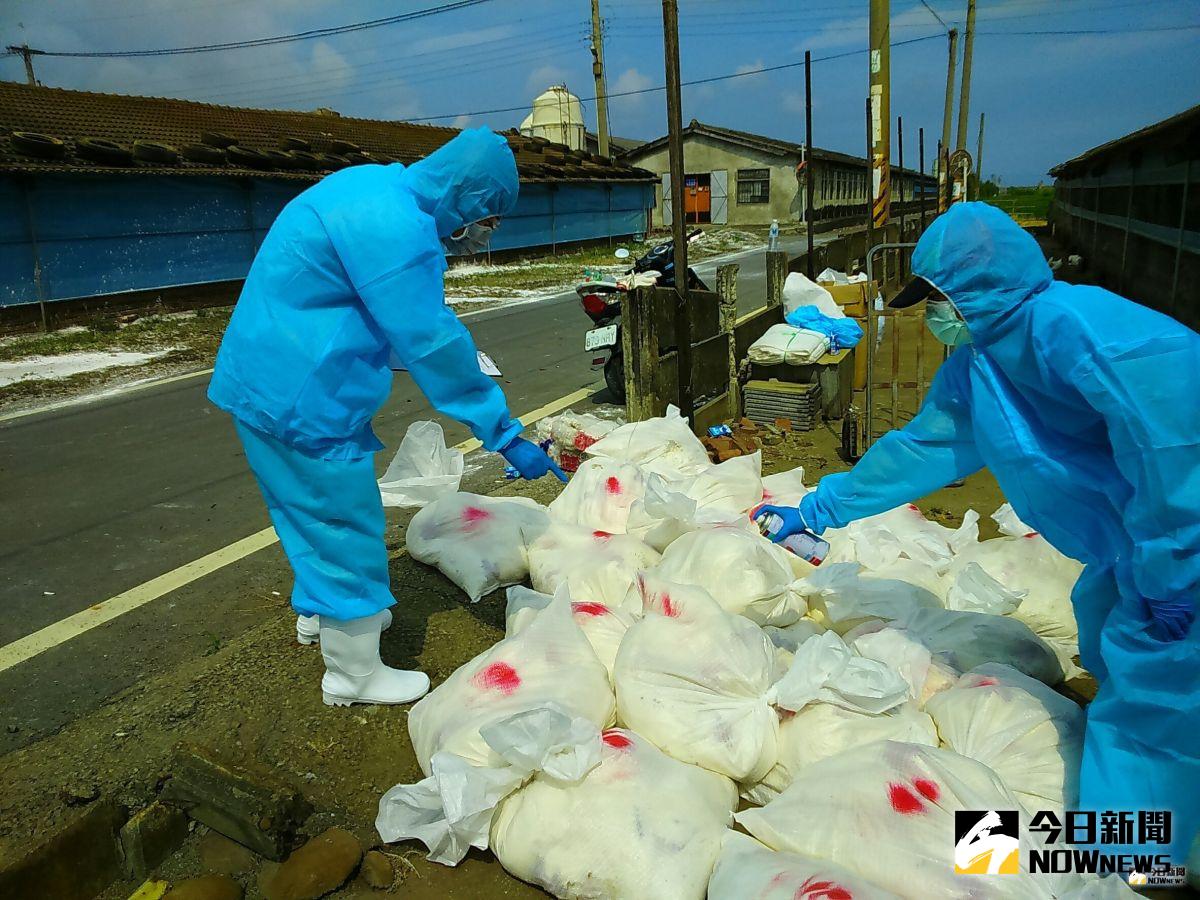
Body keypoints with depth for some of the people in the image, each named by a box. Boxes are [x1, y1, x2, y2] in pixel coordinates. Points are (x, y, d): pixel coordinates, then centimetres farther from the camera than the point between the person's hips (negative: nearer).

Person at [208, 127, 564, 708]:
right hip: (301, 398, -10)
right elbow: (433, 345, -26)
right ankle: (355, 676, 19)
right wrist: (505, 436, -20)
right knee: (346, 526, 3)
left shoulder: (378, 188, 9)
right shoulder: (395, 228, -24)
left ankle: (319, 613, 48)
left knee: (320, 511, 26)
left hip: (264, 382, 10)